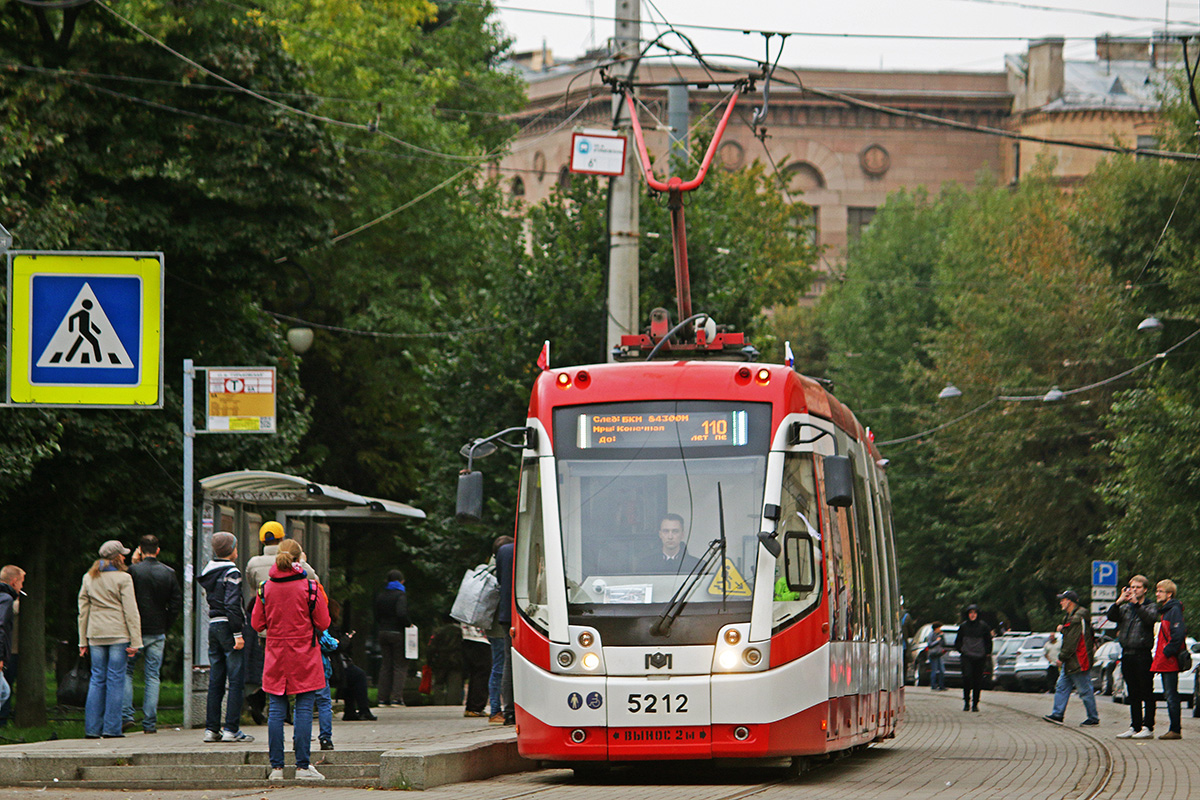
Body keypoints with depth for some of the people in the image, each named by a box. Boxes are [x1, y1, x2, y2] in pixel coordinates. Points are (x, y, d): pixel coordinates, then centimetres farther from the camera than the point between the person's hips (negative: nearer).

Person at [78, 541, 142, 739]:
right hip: (118, 633, -4)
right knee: (115, 679, 0)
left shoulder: (88, 578, 9)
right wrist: (135, 641, -7)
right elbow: (131, 611, -8)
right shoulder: (123, 579, -6)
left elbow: (83, 610, 11)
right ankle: (111, 728, -2)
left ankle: (92, 728, 4)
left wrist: (83, 640, 15)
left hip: (96, 634, 4)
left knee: (97, 679, 8)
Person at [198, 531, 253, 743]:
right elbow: (232, 605, -19)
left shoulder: (208, 573, 12)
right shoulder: (231, 573, -12)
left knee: (215, 682, 10)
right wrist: (238, 634, -18)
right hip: (228, 627, -8)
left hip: (213, 627, 8)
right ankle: (232, 729, -8)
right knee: (236, 681, -4)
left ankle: (211, 729, 10)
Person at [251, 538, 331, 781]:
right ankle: (303, 766, -3)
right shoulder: (309, 587, -8)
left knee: (276, 710, 5)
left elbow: (257, 623, 4)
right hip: (304, 657, -2)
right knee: (304, 710, 0)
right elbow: (323, 623, -4)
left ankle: (276, 767, 4)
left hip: (276, 657, 2)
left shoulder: (266, 588, -1)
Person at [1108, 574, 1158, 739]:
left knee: (1146, 693, -6)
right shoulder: (1124, 608, 16)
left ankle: (1148, 727, -6)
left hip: (1143, 654, -5)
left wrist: (1136, 603, -21)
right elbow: (1111, 616, 1)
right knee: (1132, 694, 9)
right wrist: (1119, 601, -11)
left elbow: (1151, 618, -17)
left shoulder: (1150, 607, 3)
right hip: (1127, 654, 5)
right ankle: (1135, 727, 14)